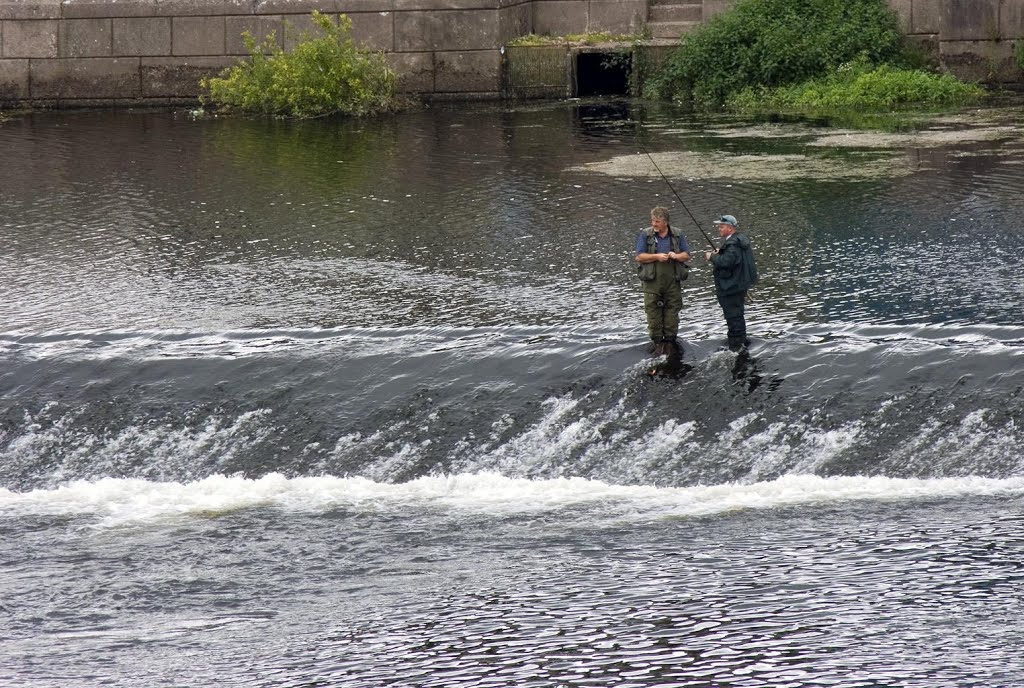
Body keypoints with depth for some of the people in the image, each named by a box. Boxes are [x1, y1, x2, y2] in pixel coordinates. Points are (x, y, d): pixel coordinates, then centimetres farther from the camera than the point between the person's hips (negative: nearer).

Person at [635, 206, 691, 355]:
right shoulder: (645, 235, 1)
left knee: (672, 311, 2)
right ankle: (657, 341, 7)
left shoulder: (677, 235, 7)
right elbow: (639, 257, -3)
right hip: (652, 281, -1)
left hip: (672, 281, 1)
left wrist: (677, 256, -11)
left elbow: (687, 255, 10)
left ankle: (670, 340, 11)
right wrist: (657, 256, -16)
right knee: (653, 312, -2)